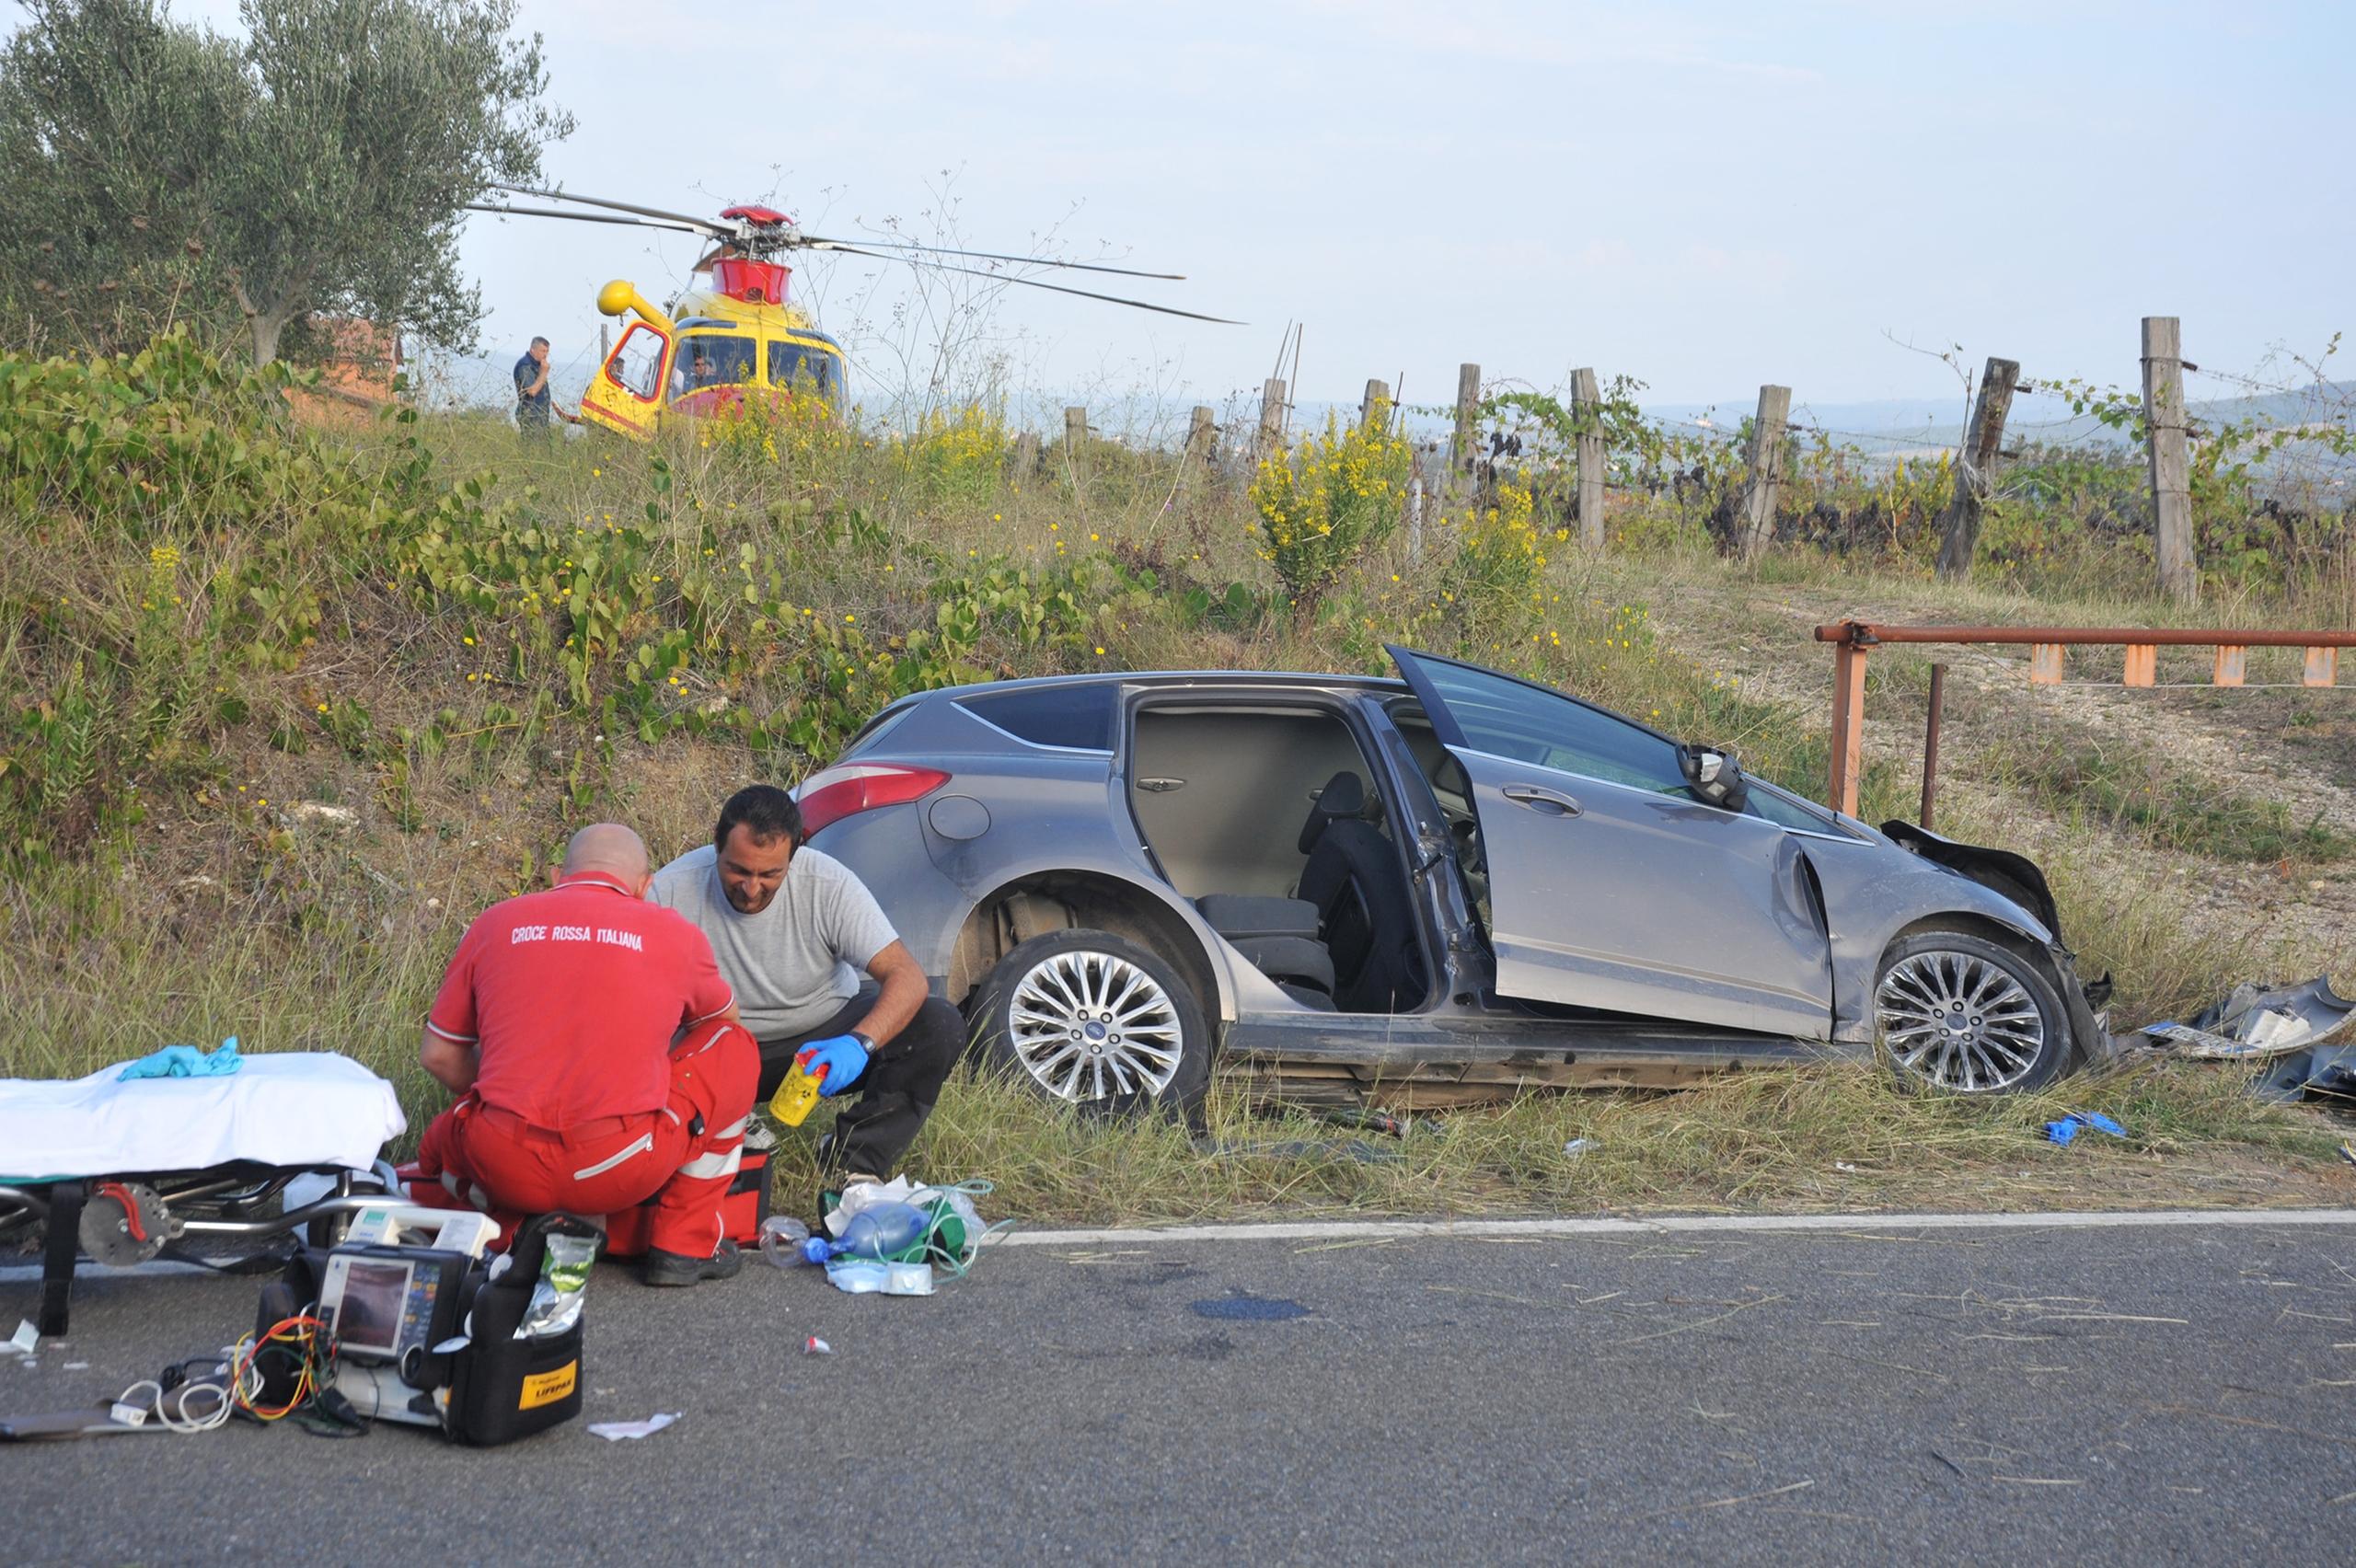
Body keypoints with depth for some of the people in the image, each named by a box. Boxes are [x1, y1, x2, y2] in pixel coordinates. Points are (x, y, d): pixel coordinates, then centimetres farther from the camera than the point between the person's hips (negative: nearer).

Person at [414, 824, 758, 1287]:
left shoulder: (495, 923, 13)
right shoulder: (672, 933, 10)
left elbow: (437, 1055, 17)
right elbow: (723, 1018, 31)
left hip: (505, 1172, 2)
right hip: (626, 1170, -2)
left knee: (440, 1143, 37)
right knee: (735, 1048, 22)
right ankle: (685, 1245, 19)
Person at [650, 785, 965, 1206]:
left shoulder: (828, 884, -20)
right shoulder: (672, 891, -20)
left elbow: (907, 976, -23)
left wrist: (860, 1042, -42)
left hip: (825, 1034, 1)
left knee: (941, 1028, -23)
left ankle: (851, 1163, -20)